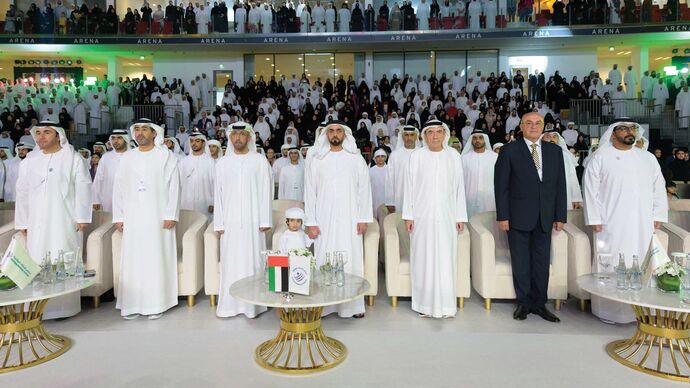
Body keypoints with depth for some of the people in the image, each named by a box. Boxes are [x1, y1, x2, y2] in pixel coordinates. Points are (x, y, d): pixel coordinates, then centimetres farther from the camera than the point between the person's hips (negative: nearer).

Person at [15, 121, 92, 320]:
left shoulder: (73, 159, 3)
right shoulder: (29, 161, 14)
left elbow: (82, 189, -2)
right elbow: (22, 193, 14)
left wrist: (82, 217, -8)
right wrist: (22, 222, 9)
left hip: (65, 221, -3)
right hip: (37, 223, 4)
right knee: (37, 263, 1)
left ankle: (64, 306, 4)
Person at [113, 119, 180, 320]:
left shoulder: (166, 157, 2)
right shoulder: (127, 157, 12)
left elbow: (174, 187, -3)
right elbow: (119, 188, 12)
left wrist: (171, 215, -10)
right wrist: (118, 217, 5)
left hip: (158, 218, -3)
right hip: (132, 219, 3)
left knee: (157, 260, -1)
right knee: (132, 261, 3)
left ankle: (156, 304, 6)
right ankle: (132, 305, 10)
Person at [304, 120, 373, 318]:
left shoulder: (356, 158, 4)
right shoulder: (316, 159, 5)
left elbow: (364, 189, 4)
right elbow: (309, 192, 4)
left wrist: (363, 219, -3)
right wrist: (310, 222, -2)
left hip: (350, 220, 0)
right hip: (324, 220, 0)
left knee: (351, 260, 1)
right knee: (324, 261, 1)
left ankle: (354, 305, 11)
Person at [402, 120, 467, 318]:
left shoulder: (453, 156, 5)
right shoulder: (417, 156, 1)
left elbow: (459, 187, 6)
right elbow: (410, 187, 2)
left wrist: (460, 216, 3)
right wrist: (408, 216, -3)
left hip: (446, 217, 1)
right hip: (422, 217, -1)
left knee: (445, 260, 0)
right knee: (423, 259, 2)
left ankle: (445, 305, 9)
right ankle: (424, 304, 12)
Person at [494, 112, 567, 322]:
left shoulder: (555, 151, 10)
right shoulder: (509, 150, -1)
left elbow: (560, 185, 9)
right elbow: (501, 185, -4)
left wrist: (560, 216, 5)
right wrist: (502, 216, -9)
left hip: (545, 218, 3)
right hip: (518, 217, -3)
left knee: (542, 262, 7)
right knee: (521, 263, 6)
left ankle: (539, 303, 20)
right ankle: (524, 303, 19)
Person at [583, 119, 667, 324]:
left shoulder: (648, 158, 13)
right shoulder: (600, 158, 1)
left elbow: (658, 189, 14)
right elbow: (591, 190, -3)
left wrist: (658, 216, 5)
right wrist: (594, 219, -8)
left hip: (643, 225, 4)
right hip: (611, 225, -3)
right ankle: (610, 310, 6)